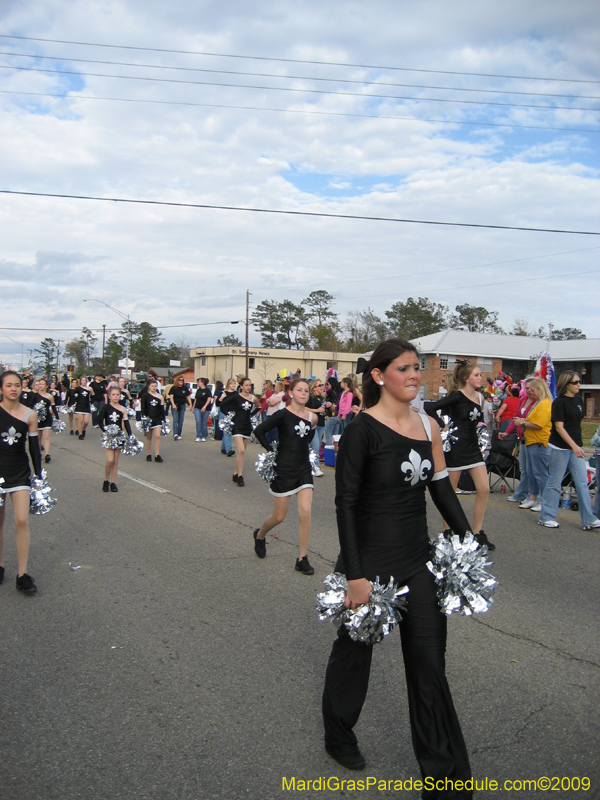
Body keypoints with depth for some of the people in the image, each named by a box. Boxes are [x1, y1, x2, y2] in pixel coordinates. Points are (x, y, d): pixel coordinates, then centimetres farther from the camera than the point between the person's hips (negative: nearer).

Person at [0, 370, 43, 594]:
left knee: (22, 521, -8)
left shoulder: (29, 415, -2)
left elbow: (35, 447, 3)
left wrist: (39, 476, 3)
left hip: (20, 472, 0)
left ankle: (22, 575, -3)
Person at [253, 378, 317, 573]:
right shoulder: (283, 415, -13)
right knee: (279, 517, 7)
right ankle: (259, 535, 40)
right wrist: (272, 451, -8)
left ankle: (302, 558, 3)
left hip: (304, 469, 4)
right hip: (284, 470, -3)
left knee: (305, 512, -9)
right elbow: (259, 431, -11)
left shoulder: (311, 417, 2)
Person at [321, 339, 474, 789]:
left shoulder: (429, 426, 3)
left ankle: (445, 772, 24)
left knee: (430, 665, 9)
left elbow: (443, 490, 11)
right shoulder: (362, 429, -15)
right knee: (354, 651, 17)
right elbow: (345, 504, -16)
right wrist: (355, 575, -19)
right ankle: (339, 736, 43)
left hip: (419, 560, 5)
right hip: (370, 562, -5)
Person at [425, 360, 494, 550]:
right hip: (456, 447, -7)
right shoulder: (457, 396, -14)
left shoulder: (479, 397, 7)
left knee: (484, 489, 1)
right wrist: (443, 427, -17)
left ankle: (478, 533, 12)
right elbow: (430, 408, -21)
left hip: (473, 447, 7)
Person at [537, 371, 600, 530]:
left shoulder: (578, 400, 9)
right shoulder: (559, 402, -12)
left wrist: (578, 445, 16)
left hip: (576, 446, 7)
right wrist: (574, 446, -23)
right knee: (555, 483, 2)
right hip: (559, 447, -7)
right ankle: (546, 517, 13)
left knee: (582, 483, 4)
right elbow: (559, 427, -17)